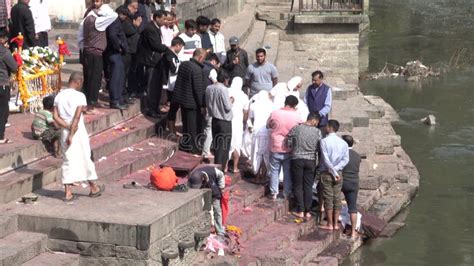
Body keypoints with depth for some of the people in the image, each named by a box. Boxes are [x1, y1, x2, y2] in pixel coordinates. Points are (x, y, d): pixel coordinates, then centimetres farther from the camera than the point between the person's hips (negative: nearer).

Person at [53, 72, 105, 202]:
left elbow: (56, 117, -1)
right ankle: (94, 188, 25)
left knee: (68, 161, 7)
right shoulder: (79, 96, -12)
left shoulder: (59, 96, 5)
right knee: (85, 159, 10)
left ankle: (68, 193, 3)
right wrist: (72, 134, -18)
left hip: (65, 132, 5)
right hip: (78, 132, -4)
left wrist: (67, 127, -7)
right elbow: (77, 117, -19)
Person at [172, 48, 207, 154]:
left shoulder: (183, 65, 4)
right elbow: (199, 89, -21)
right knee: (195, 126, 3)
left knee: (186, 124, 21)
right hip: (192, 102, -9)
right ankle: (194, 147, 10)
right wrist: (202, 105, -14)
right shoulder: (197, 70, -23)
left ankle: (184, 144, 31)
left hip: (182, 99, 9)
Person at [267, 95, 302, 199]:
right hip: (289, 149, 0)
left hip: (275, 148, 0)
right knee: (288, 172, 11)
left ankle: (274, 193, 15)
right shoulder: (296, 116, -11)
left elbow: (268, 125, 5)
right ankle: (287, 193, 16)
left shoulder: (275, 113, -10)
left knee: (274, 171, 11)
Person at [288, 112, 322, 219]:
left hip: (297, 159, -1)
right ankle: (307, 211, 10)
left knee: (298, 186, 8)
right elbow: (319, 148, 0)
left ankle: (300, 211, 8)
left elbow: (288, 144, -3)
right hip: (311, 161, 1)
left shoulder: (296, 129, -8)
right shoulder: (317, 132, -6)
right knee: (308, 187, 9)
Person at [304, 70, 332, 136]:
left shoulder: (327, 89, -1)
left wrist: (319, 114, -19)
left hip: (322, 120, -3)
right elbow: (305, 103, 12)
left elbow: (328, 106, -6)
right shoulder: (309, 88, 10)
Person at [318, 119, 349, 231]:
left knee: (328, 198, -1)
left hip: (327, 173, -4)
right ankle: (335, 223, 10)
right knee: (337, 198, 7)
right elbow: (346, 159, -1)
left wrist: (333, 172, -11)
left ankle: (330, 224, 1)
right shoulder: (343, 143, 6)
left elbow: (326, 159, -15)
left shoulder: (324, 141, -9)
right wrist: (336, 169, -5)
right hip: (338, 173, 4)